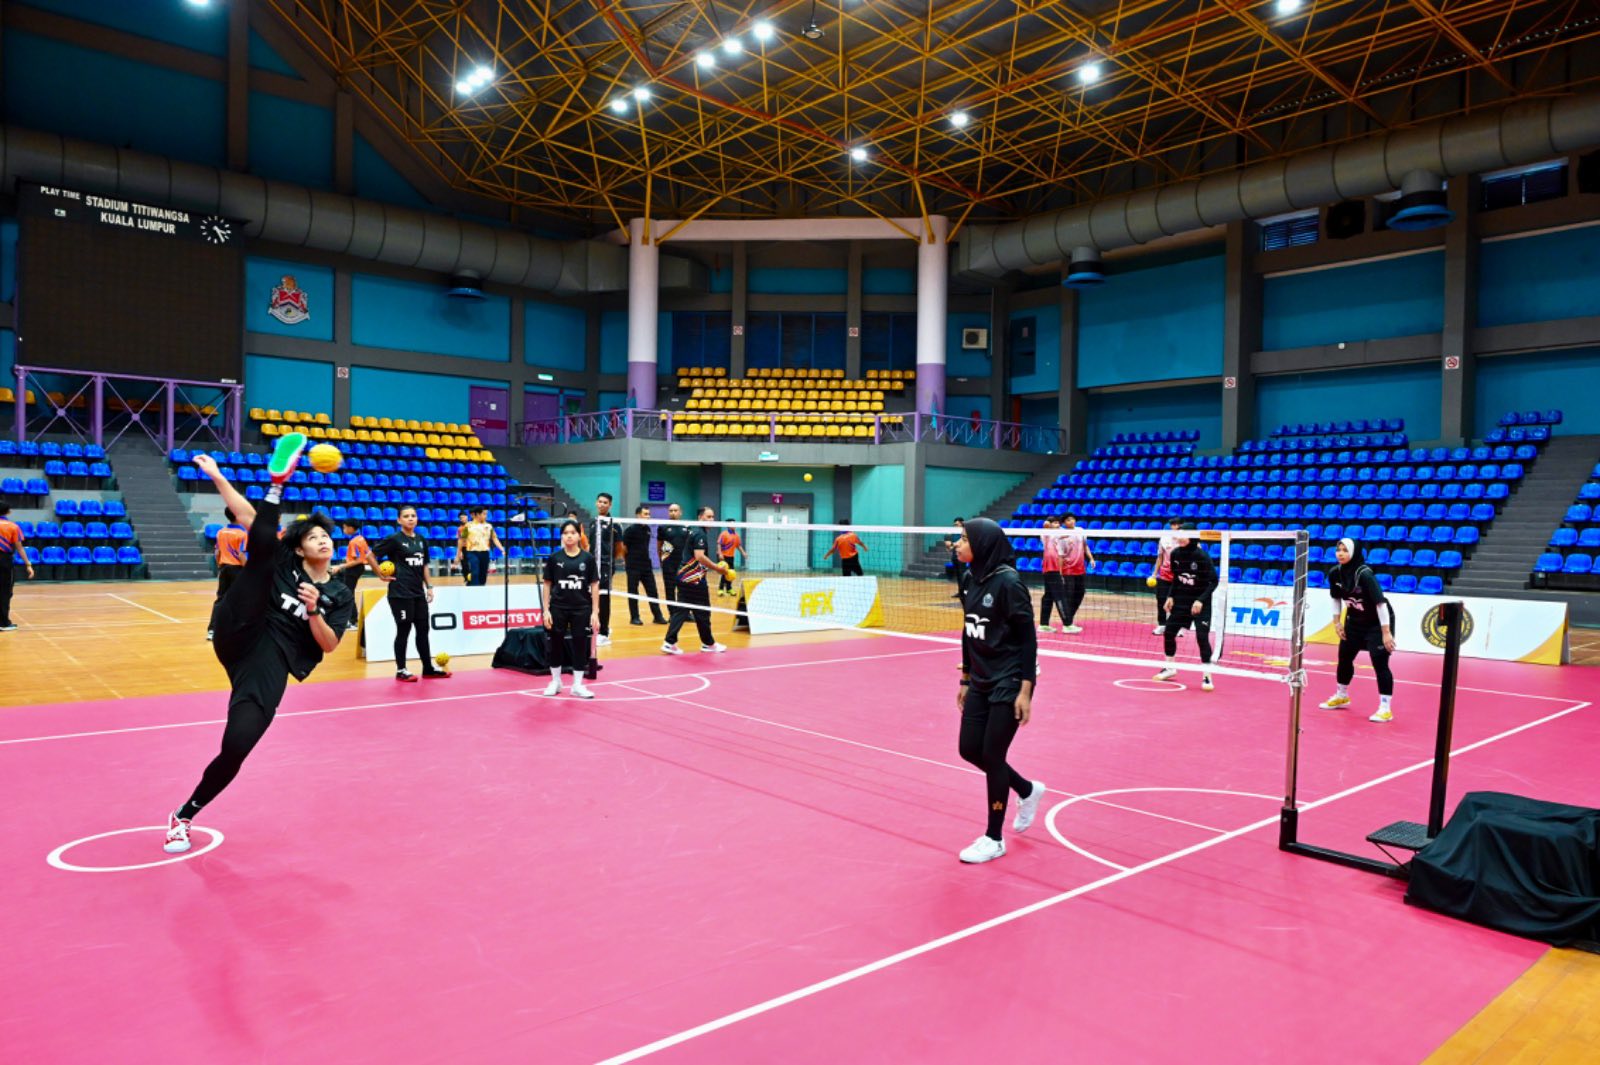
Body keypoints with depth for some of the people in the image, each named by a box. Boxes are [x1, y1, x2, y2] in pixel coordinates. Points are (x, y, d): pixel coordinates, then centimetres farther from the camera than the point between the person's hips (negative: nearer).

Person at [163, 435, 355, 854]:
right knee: (262, 544, -15)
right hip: (238, 637, 0)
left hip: (271, 661, 0)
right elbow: (247, 518, 5)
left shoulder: (340, 595, 13)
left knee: (236, 748, -12)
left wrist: (313, 610, -13)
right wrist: (217, 477, -3)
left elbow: (328, 645, 4)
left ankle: (183, 817, 11)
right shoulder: (283, 560, 12)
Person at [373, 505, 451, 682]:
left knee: (423, 630, 9)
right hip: (400, 593, -6)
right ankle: (401, 670, 10)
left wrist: (429, 586, 11)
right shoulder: (394, 539, -8)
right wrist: (381, 575, -8)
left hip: (418, 593, 6)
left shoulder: (421, 540, 11)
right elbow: (370, 555, -7)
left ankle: (428, 668, 17)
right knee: (403, 630, -1)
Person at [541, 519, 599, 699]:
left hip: (581, 609, 0)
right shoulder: (554, 558, -1)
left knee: (580, 645, 4)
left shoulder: (588, 558, -1)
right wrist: (546, 610, -3)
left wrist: (595, 612, -4)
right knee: (556, 644, 8)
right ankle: (555, 682, 25)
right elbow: (547, 584, 3)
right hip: (558, 608, 0)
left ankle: (577, 685, 15)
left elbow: (594, 585, 1)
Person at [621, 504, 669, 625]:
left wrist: (643, 557, 14)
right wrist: (627, 560, 5)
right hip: (633, 566, -6)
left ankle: (657, 616, 11)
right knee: (633, 592, 3)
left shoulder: (648, 529, 8)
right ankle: (634, 617, 11)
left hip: (647, 565, 6)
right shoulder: (631, 529, -10)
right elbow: (624, 547, -6)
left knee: (652, 591, 5)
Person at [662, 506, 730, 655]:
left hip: (685, 576, 9)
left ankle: (670, 643, 1)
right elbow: (699, 556, -25)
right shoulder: (699, 533, -14)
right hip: (695, 579, -9)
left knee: (681, 610, 6)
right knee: (702, 612, 4)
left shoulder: (690, 530, 15)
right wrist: (717, 567, -19)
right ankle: (708, 644, 15)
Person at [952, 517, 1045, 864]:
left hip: (1009, 683, -8)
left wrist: (1025, 690, -20)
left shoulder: (1008, 581, -18)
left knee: (992, 755, -1)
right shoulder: (970, 580, 4)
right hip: (980, 681, 8)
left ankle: (994, 839, 16)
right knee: (970, 749, 9)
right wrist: (965, 679, 16)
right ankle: (1028, 790, 35)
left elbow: (1028, 638, -17)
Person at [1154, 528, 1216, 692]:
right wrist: (1171, 596, 2)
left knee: (1202, 637, -14)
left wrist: (1201, 600, -25)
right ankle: (1170, 668, 28)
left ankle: (1207, 676, -3)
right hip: (1181, 600, 6)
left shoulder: (1202, 556, -19)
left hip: (1200, 603, -6)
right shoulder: (1175, 554, -4)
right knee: (1168, 633, 7)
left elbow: (1213, 581, -15)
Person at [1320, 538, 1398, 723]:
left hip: (1377, 622, -7)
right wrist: (1337, 622, 5)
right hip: (1355, 621, 7)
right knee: (1344, 658, 15)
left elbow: (1380, 602, -30)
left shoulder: (1365, 574, -29)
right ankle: (1342, 696, 36)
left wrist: (1386, 632, -31)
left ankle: (1385, 708, -4)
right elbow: (1336, 598, 8)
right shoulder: (1335, 573, -10)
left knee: (1380, 663, -11)